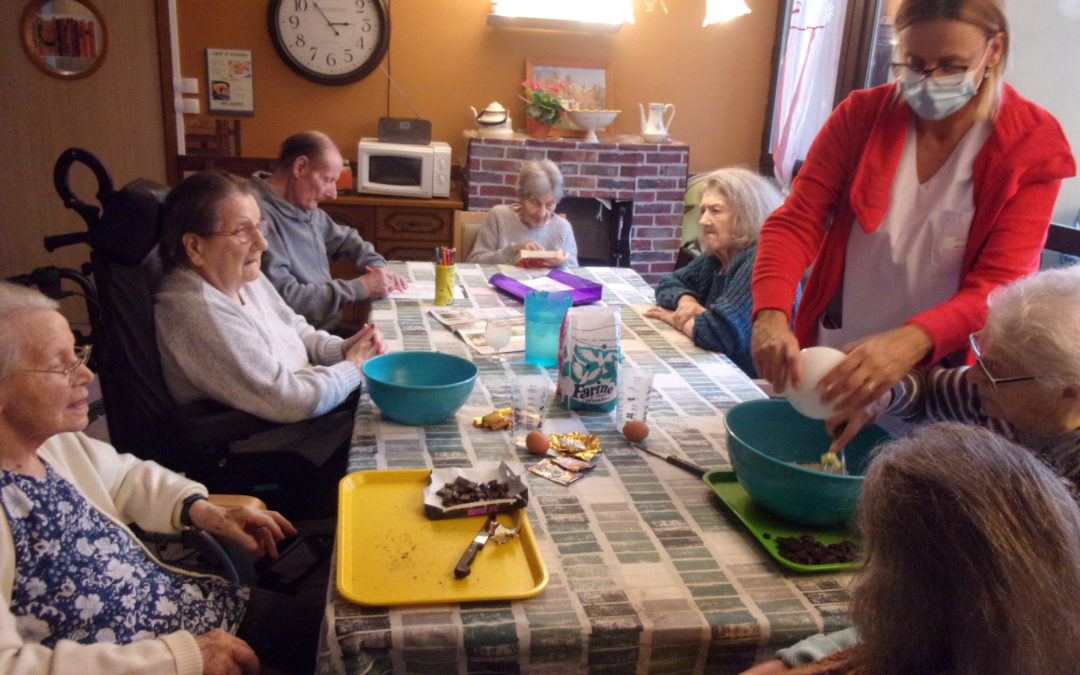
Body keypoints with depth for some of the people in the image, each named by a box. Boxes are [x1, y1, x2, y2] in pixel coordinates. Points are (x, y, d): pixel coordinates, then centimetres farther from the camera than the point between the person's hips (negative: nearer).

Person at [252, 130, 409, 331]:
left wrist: (377, 266, 9)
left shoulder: (307, 209, 10)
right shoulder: (260, 215, -18)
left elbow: (345, 238, 28)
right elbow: (283, 297, -24)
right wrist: (360, 288, -18)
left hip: (330, 328, 9)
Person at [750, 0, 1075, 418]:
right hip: (829, 367, 2)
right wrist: (771, 315, -30)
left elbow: (1000, 285, -17)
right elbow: (796, 221, -11)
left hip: (937, 378, -1)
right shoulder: (862, 115, -5)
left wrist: (911, 342, -37)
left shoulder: (1032, 146, -10)